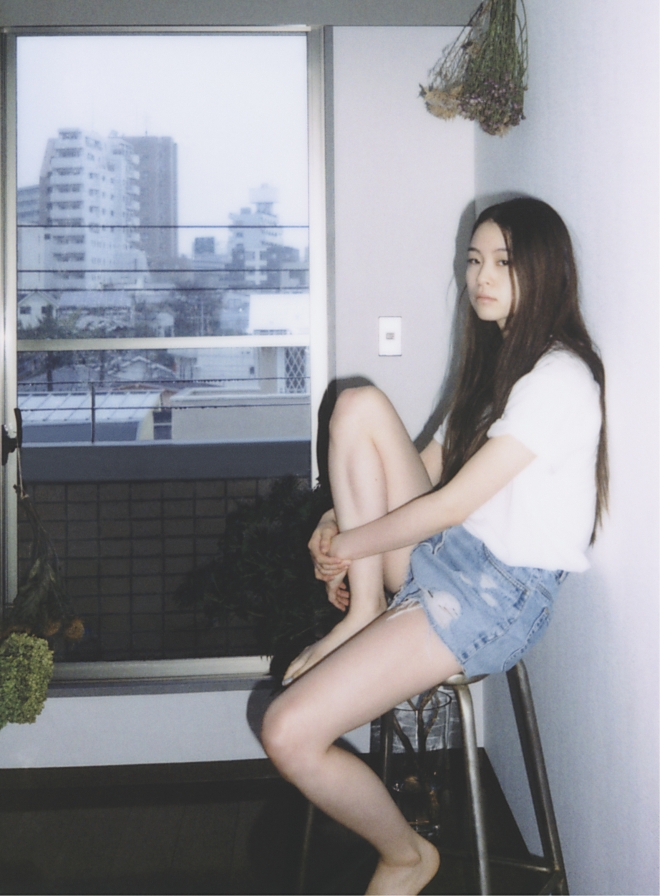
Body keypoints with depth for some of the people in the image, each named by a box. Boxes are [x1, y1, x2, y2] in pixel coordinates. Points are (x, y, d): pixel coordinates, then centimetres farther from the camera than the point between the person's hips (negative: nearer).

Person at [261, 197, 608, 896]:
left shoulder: (559, 380, -16)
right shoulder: (495, 360, 15)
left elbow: (450, 504, -18)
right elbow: (429, 466, 18)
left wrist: (349, 545, -6)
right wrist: (337, 522, 3)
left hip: (499, 595, -9)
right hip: (439, 556, 9)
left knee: (288, 732, -18)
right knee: (359, 404, -7)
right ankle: (364, 616, -6)